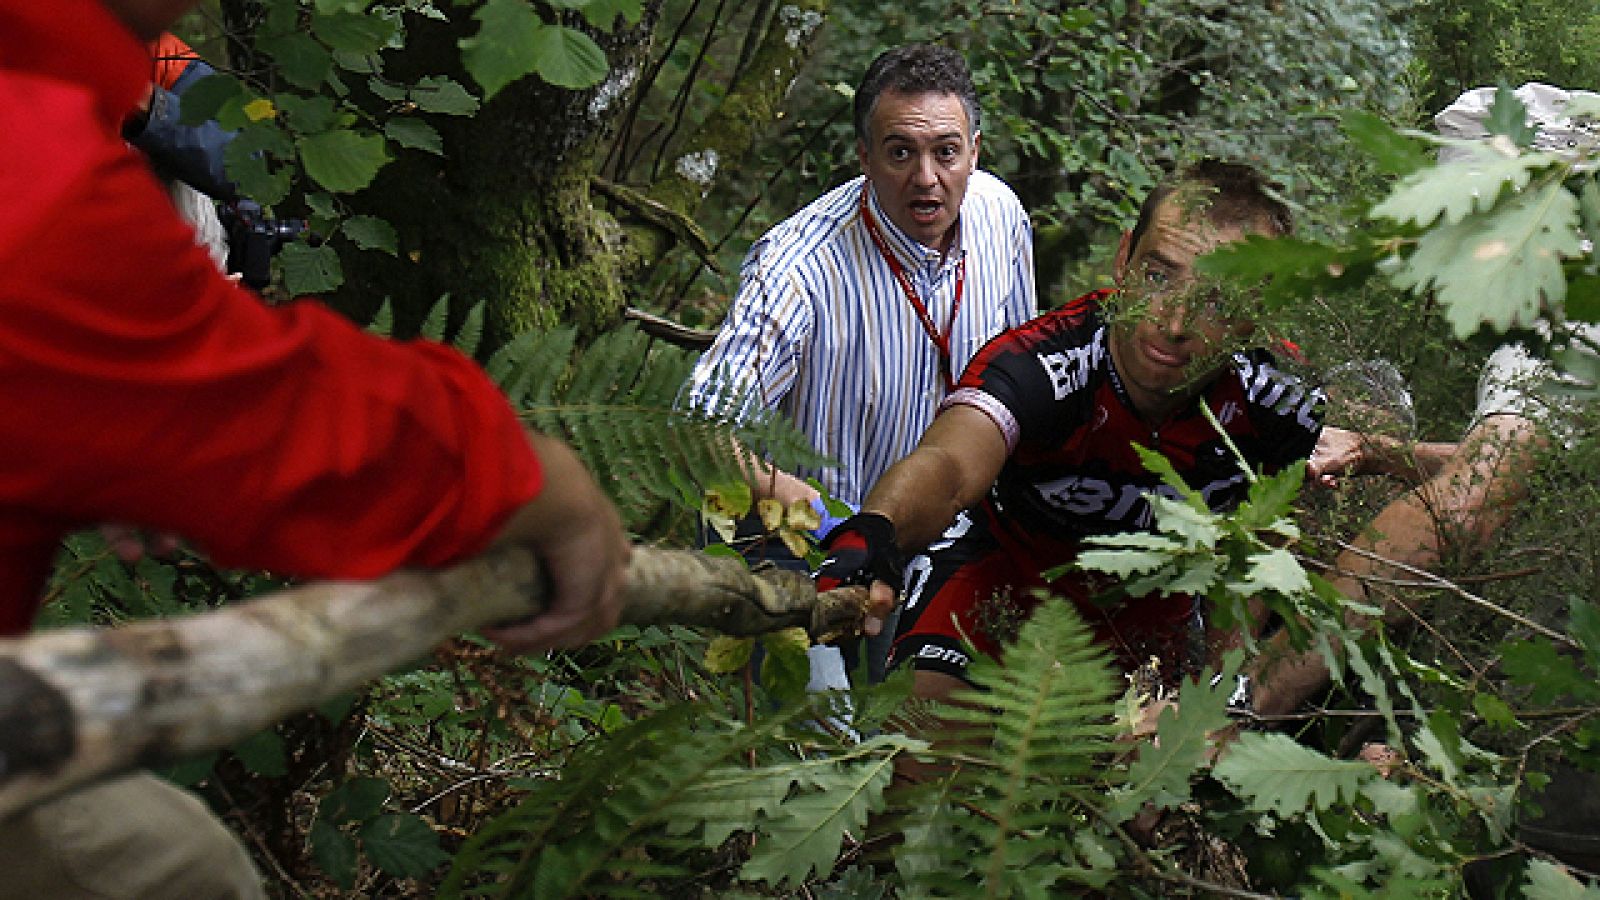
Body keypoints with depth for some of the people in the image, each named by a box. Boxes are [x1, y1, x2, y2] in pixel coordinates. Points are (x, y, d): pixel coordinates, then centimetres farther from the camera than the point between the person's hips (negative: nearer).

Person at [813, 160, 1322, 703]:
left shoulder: (1267, 389, -28)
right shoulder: (1041, 363, -38)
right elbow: (951, 465, -55)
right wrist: (871, 535, -79)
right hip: (1007, 552, -3)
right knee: (930, 711, -26)